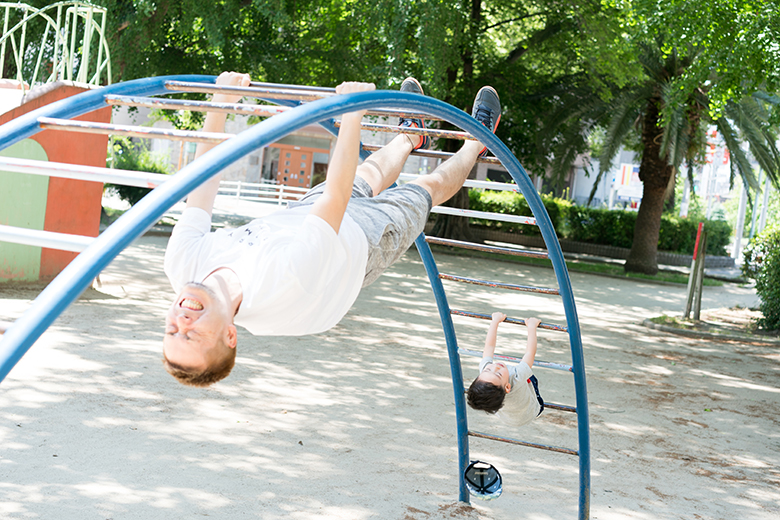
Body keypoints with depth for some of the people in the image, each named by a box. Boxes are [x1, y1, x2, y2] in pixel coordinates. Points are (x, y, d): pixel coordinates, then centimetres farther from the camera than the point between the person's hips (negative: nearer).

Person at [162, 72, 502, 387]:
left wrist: (220, 102, -18)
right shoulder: (283, 288, -52)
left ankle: (410, 135, 65)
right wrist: (352, 114, -42)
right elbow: (337, 196, -46)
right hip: (369, 234, -5)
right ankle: (474, 144, 56)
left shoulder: (182, 264, -37)